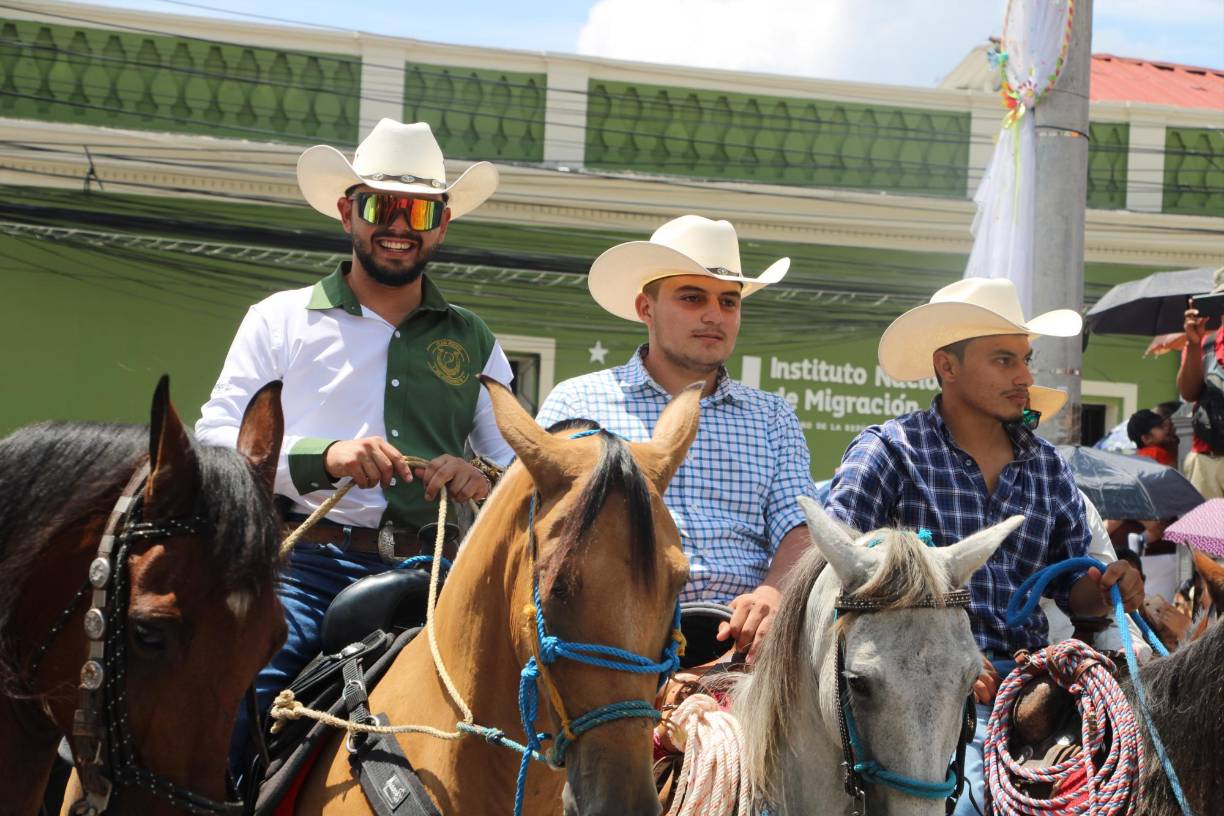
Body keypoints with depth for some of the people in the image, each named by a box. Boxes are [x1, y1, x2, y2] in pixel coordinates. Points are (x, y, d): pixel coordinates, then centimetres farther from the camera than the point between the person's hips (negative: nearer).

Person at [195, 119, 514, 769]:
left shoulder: (473, 342, 20)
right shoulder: (281, 319, 13)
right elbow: (215, 439, 3)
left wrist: (485, 477, -8)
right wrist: (322, 458, -15)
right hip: (304, 565, -2)